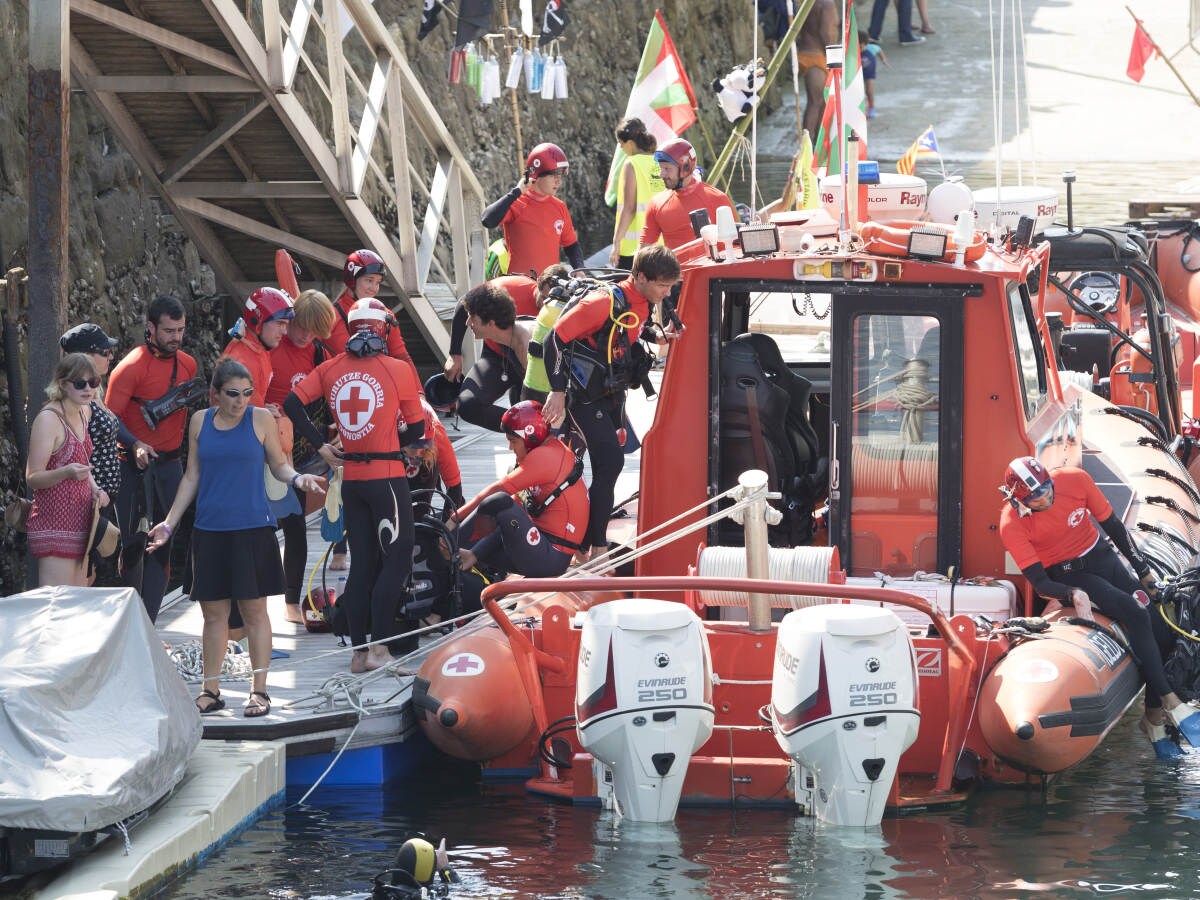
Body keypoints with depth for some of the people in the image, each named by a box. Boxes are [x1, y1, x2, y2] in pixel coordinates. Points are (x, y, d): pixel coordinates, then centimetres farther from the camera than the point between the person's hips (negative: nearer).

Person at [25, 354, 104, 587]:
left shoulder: (84, 412, 12)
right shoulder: (48, 419, -13)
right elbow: (32, 478, -16)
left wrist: (95, 489, 9)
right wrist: (67, 472, -33)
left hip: (78, 522, 9)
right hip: (54, 523, -9)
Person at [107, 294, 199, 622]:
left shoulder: (186, 365, 9)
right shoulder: (132, 367, -11)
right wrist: (135, 445, -28)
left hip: (170, 463, 6)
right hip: (136, 467, -6)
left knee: (164, 545, 5)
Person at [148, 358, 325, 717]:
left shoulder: (261, 419, 0)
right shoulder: (200, 422, 7)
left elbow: (278, 465, 8)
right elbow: (192, 477, 14)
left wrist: (298, 479, -14)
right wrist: (169, 523, 12)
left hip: (252, 527, -2)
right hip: (210, 530, 3)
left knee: (254, 609, 0)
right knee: (213, 611, 6)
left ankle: (258, 690, 7)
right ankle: (211, 691, 14)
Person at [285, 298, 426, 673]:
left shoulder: (331, 368, 4)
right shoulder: (398, 370, -6)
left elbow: (293, 403, 0)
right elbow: (417, 428, 0)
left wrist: (321, 445, 6)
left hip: (350, 478, 5)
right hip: (387, 477, -5)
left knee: (362, 561, 11)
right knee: (397, 558, -1)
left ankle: (359, 651, 10)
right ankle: (379, 647, -12)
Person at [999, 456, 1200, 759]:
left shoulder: (1075, 479, -15)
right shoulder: (1012, 524, -23)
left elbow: (1112, 525, 1)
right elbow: (1039, 582, -20)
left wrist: (1142, 569, 8)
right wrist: (1073, 595, -40)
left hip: (1102, 558, 5)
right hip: (1065, 577, -5)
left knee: (1161, 634, -6)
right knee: (1135, 615, -28)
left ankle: (1154, 718, 8)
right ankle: (1172, 704, -27)